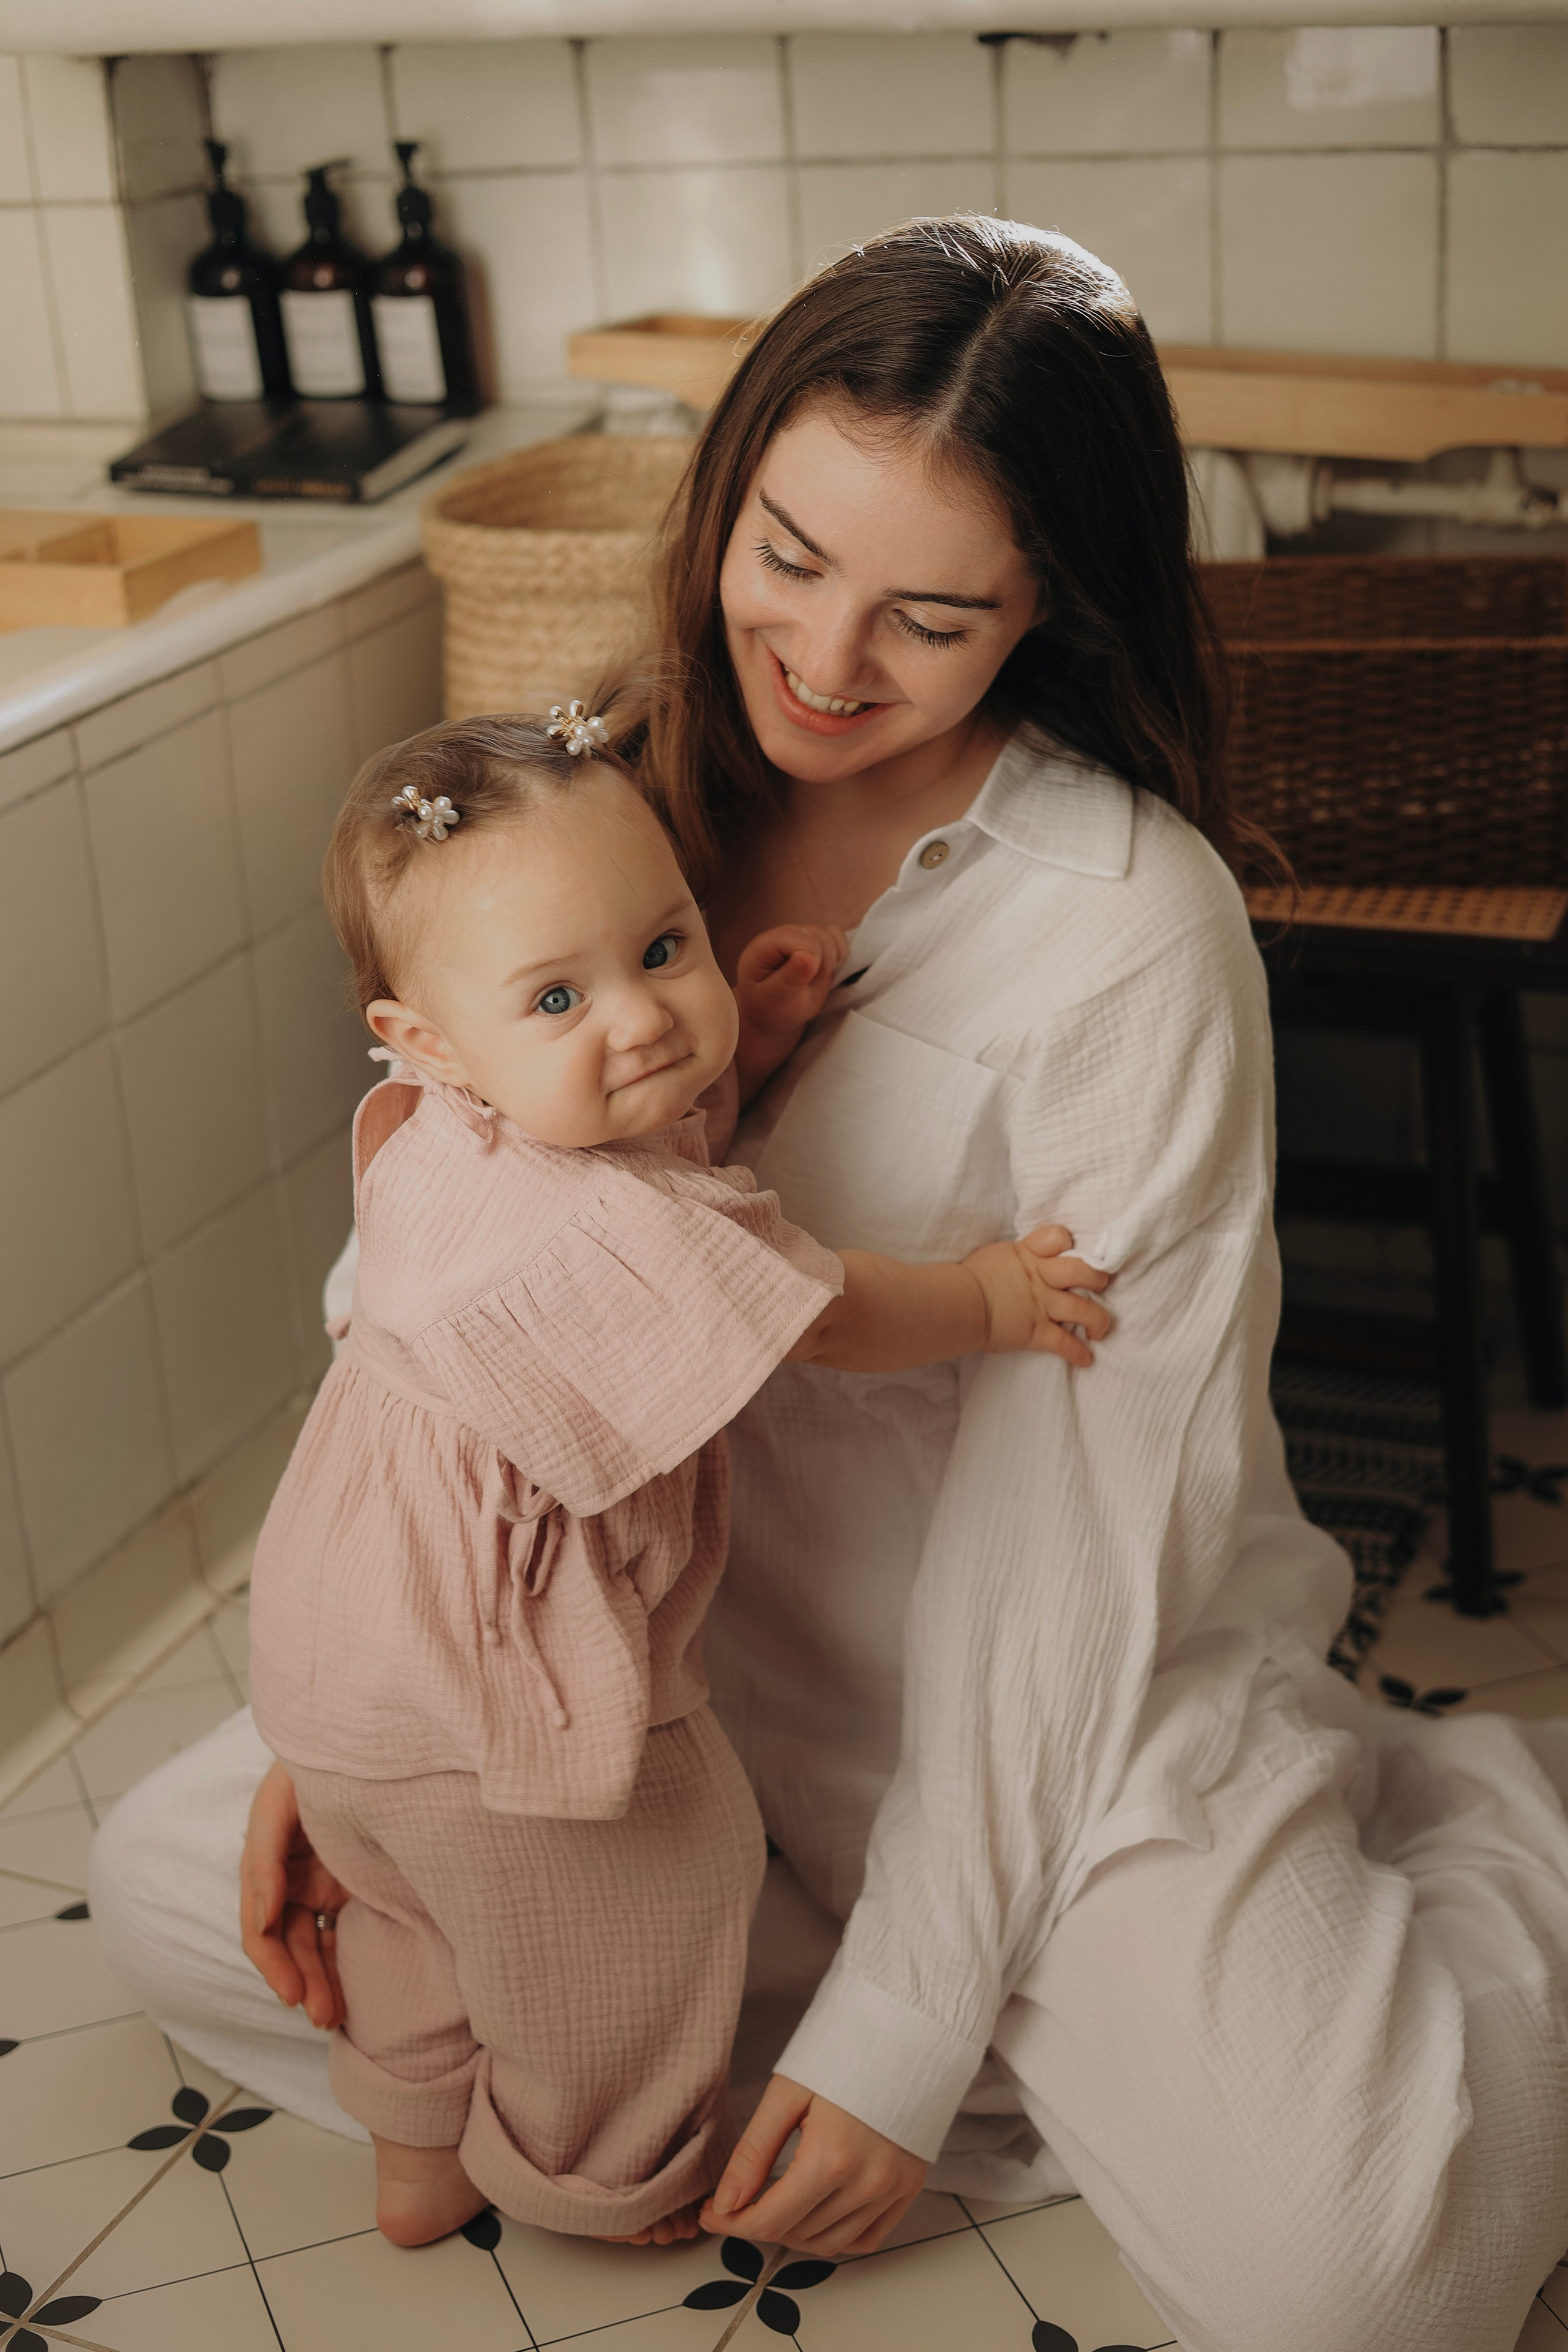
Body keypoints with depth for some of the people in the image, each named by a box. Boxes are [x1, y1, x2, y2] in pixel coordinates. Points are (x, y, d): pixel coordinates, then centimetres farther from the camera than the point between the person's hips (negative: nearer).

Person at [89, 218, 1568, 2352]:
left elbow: (1075, 1534, -18)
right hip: (676, 1635, 6)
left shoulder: (1130, 932, -20)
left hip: (1065, 1694, -6)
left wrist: (907, 2021, -17)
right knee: (171, 1890, -5)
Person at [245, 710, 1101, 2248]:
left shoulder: (431, 1130, -6)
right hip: (502, 1691, -9)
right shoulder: (619, 1228, -34)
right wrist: (990, 1297, -3)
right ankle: (613, 2179, 40)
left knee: (414, 1903, 30)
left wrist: (739, 1041, -1)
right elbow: (832, 1322, -21)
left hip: (336, 1638, 9)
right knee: (633, 1906, 17)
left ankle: (417, 2162, 51)